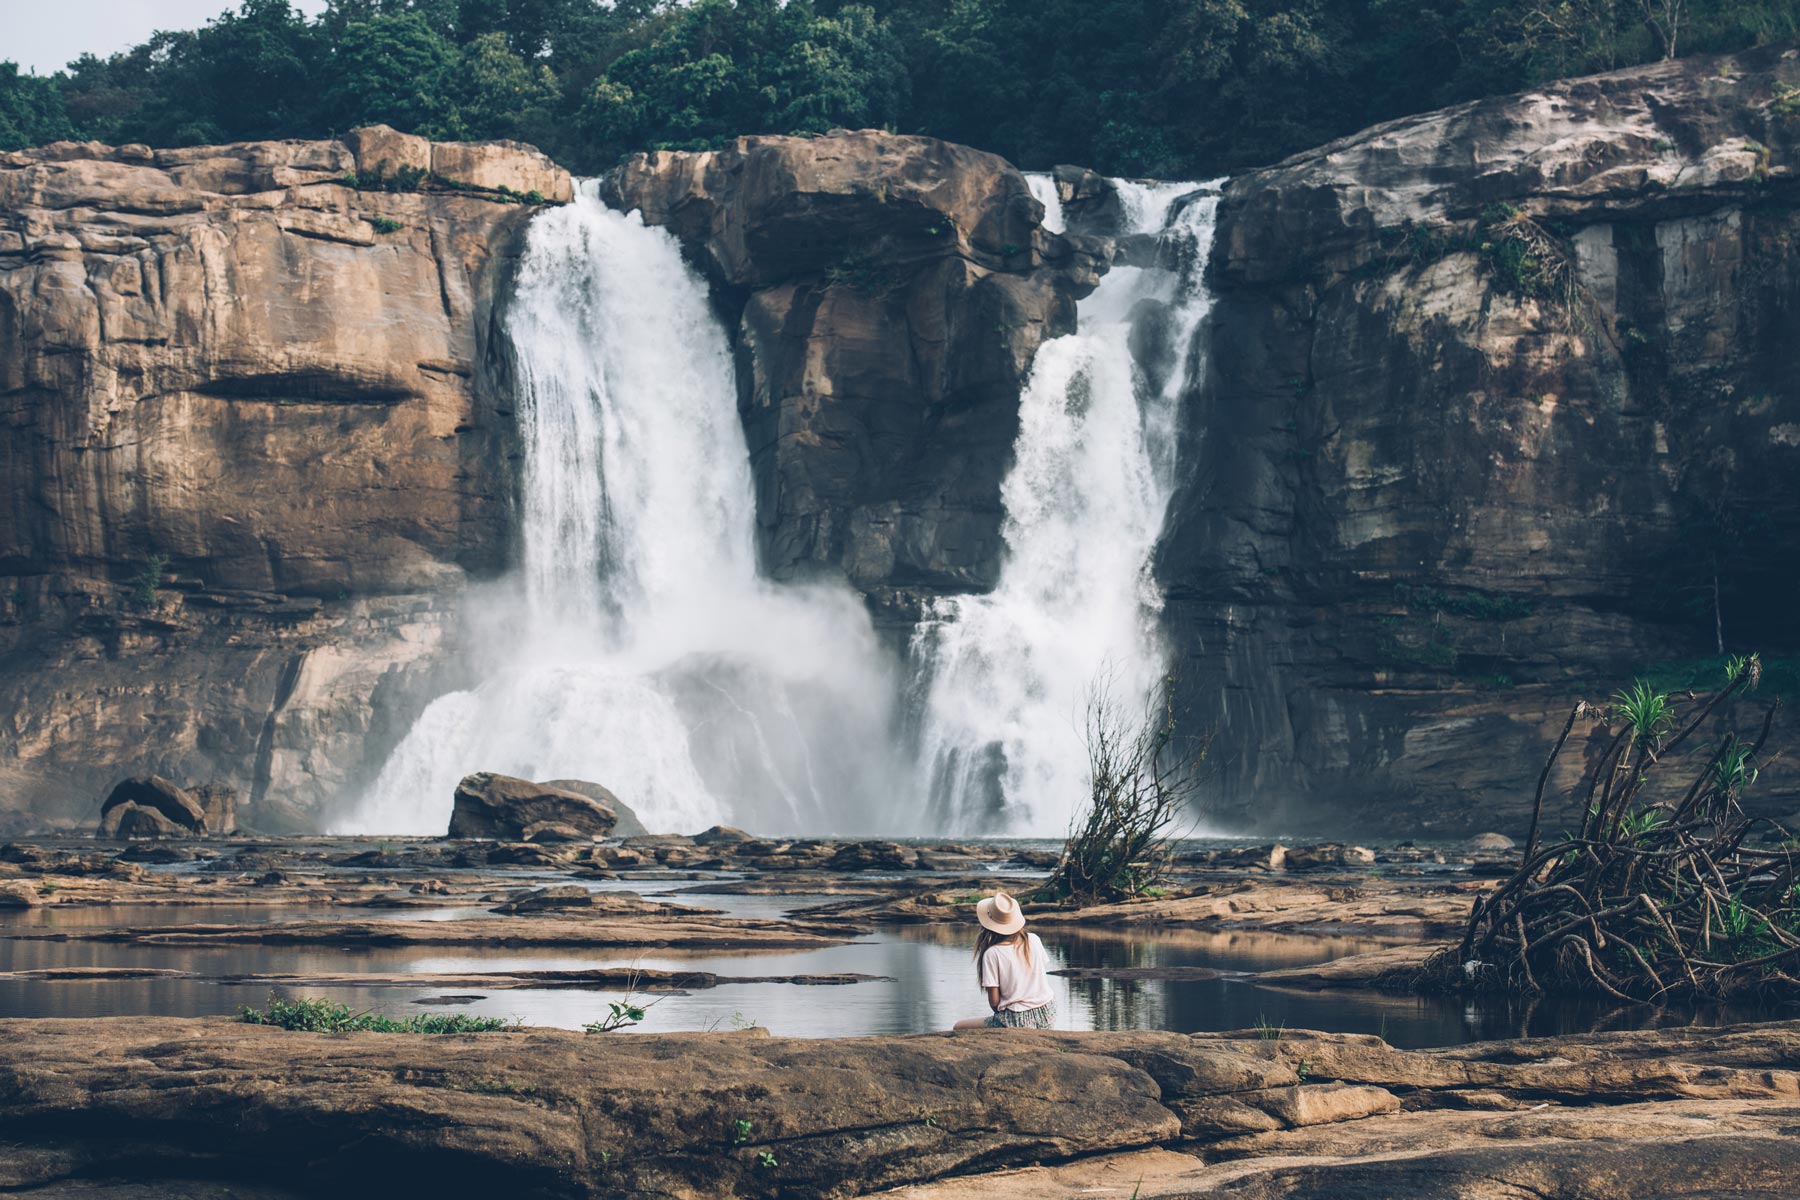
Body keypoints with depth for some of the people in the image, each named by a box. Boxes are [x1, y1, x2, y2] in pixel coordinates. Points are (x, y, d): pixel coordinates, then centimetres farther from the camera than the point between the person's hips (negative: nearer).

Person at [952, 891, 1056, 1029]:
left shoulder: (992, 954, -13)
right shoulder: (1033, 940, 1)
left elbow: (994, 1001, -12)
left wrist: (1000, 1015, 10)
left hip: (1018, 1022, -6)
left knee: (959, 1027, 9)